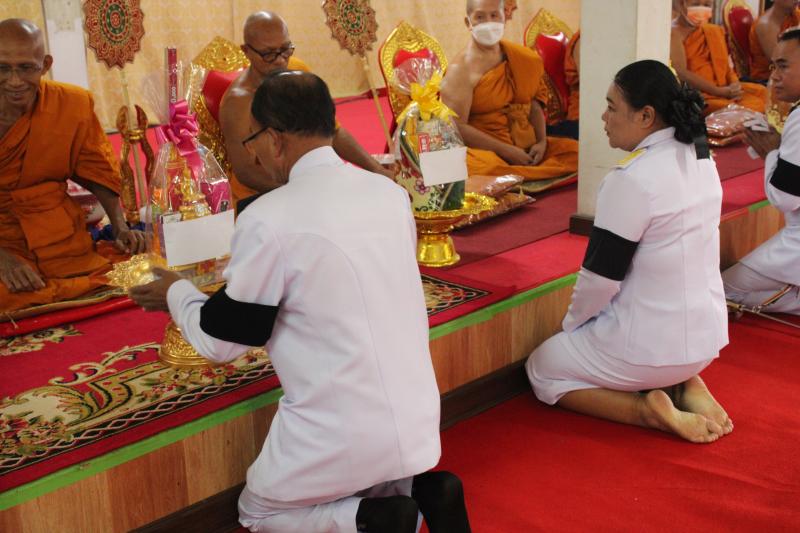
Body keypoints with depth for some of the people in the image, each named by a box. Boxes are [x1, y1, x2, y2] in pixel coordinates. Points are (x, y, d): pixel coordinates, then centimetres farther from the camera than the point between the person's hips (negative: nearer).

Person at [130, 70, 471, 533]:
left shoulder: (268, 220, -17)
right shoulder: (391, 193, 1)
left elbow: (222, 343, -5)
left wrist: (176, 293, 15)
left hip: (346, 435, -6)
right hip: (418, 417, 6)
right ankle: (420, 491, 5)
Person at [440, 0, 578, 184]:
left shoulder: (524, 59, 10)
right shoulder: (461, 69, -9)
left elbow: (534, 106, 17)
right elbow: (456, 127, -16)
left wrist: (542, 141, -3)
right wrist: (507, 151, -19)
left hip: (527, 147, 6)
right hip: (486, 149, -6)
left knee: (575, 150, -13)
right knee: (488, 166, -38)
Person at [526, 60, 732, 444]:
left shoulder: (631, 180, -24)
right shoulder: (701, 159, 2)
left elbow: (601, 278, -19)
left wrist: (571, 323, 0)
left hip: (653, 346, -8)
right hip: (707, 336, 8)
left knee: (542, 369, 14)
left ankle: (649, 408, -4)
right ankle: (684, 386, 10)